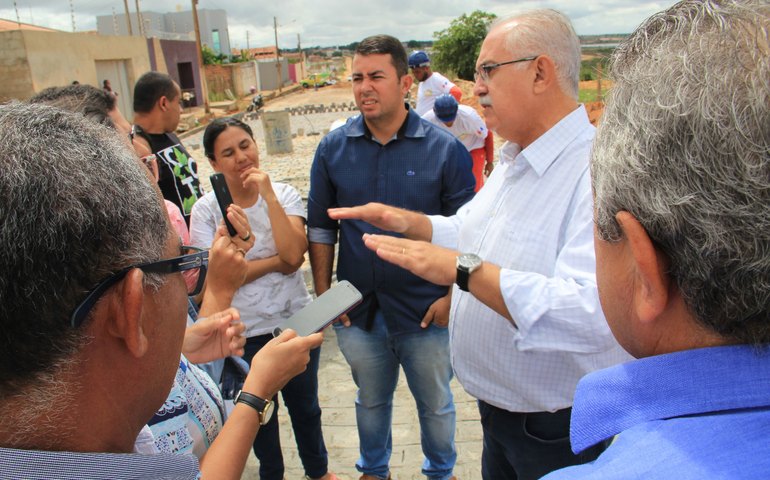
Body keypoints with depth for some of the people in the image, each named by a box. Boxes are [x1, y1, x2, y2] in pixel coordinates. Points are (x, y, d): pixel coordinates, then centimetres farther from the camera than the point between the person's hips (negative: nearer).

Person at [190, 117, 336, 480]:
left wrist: (268, 195, -24)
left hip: (297, 320, 2)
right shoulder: (206, 209, -13)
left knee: (304, 404, 23)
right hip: (246, 332, -1)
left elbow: (294, 254, -23)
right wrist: (278, 260, -20)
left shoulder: (284, 194, -9)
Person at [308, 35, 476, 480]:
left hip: (426, 309, -2)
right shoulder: (333, 147, -4)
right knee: (371, 401, 24)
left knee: (436, 403, 19)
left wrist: (452, 294, -11)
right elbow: (321, 227, 4)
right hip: (357, 309, 2)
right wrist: (323, 291, 2)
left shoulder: (445, 149, -12)